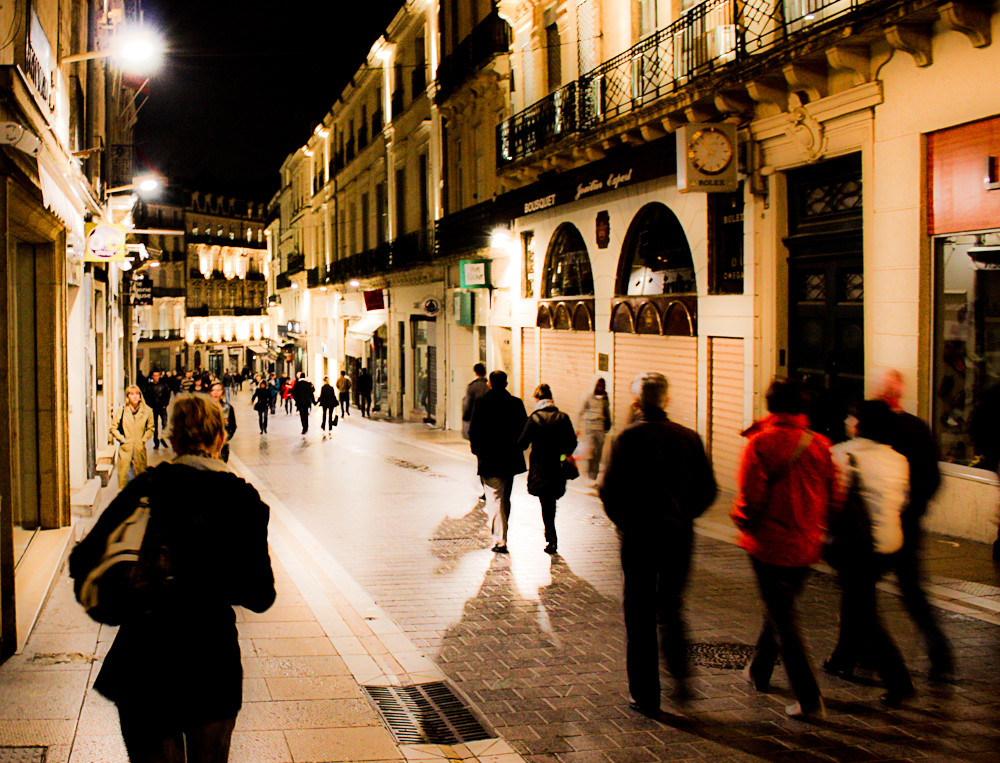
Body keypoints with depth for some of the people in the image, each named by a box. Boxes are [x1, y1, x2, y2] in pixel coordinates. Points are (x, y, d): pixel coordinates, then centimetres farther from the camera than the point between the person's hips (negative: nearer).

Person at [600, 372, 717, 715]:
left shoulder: (628, 438, -9)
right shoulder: (688, 437, 0)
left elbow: (610, 488, -12)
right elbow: (707, 489, 3)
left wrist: (623, 520, 5)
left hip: (638, 536, -3)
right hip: (679, 534, 3)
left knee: (640, 617, 6)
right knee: (671, 609, 21)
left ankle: (645, 696, 10)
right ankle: (680, 675, 9)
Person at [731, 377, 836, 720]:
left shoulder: (761, 442, -14)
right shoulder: (819, 445, 0)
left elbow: (752, 498, -16)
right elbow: (832, 496, 5)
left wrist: (742, 520, 4)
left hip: (770, 542, -6)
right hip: (806, 546, 6)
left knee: (782, 619, 1)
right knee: (780, 610, 23)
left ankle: (809, 698, -3)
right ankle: (758, 672, 41)